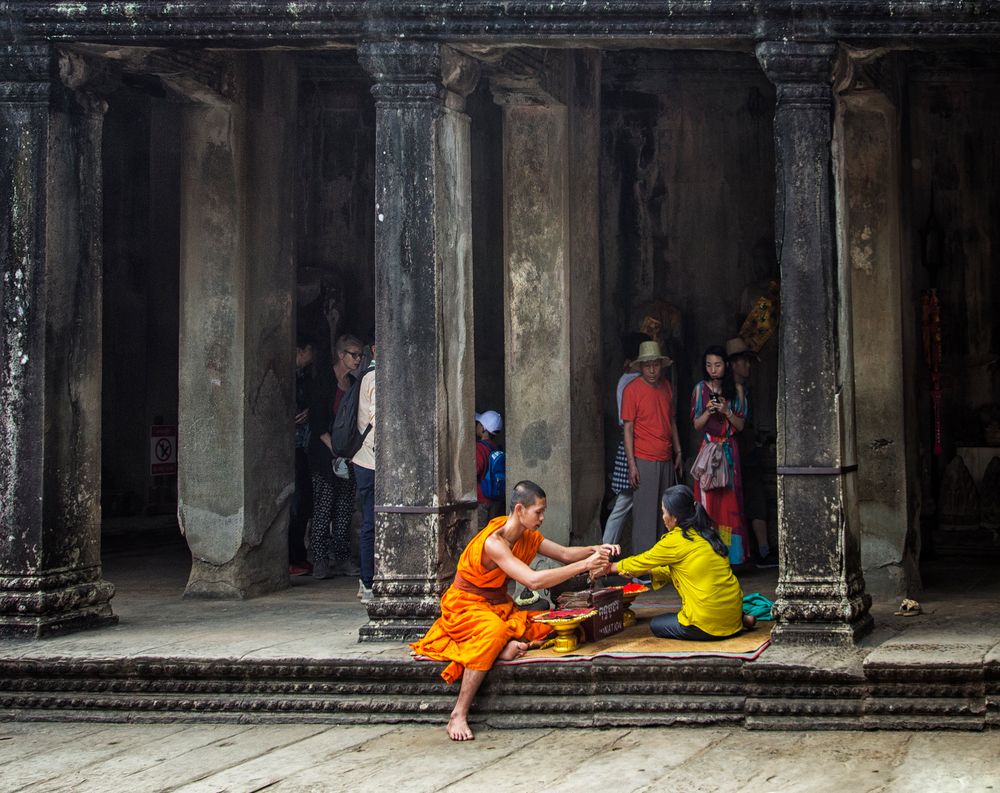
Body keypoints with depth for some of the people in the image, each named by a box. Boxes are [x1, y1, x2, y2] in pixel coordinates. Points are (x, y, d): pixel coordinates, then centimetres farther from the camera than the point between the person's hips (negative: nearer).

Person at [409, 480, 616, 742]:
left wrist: (594, 550, -13)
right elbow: (533, 580, -35)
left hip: (501, 607, 8)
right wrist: (584, 565, -34)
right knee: (494, 631, -41)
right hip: (466, 606, -8)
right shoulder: (494, 542, -27)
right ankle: (458, 715, -37)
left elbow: (564, 554, 7)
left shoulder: (526, 535, 1)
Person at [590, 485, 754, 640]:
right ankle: (740, 620, 11)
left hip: (709, 622, -8)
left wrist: (610, 568, 20)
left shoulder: (676, 540, -11)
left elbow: (642, 561, 5)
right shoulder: (706, 534, 11)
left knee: (656, 624, 13)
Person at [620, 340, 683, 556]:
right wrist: (631, 464, -13)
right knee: (645, 512, -6)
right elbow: (628, 428, -8)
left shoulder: (666, 386, 12)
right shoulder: (632, 390, -7)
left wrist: (678, 453, 17)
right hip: (644, 461, -6)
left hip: (666, 460, 6)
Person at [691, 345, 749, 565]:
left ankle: (731, 554, 1)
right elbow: (697, 424, 4)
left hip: (729, 451, 0)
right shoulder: (701, 389, 5)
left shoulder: (735, 390, 6)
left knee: (729, 501, -2)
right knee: (708, 500, -5)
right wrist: (708, 411, -15)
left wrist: (726, 412, -13)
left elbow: (740, 425, 4)